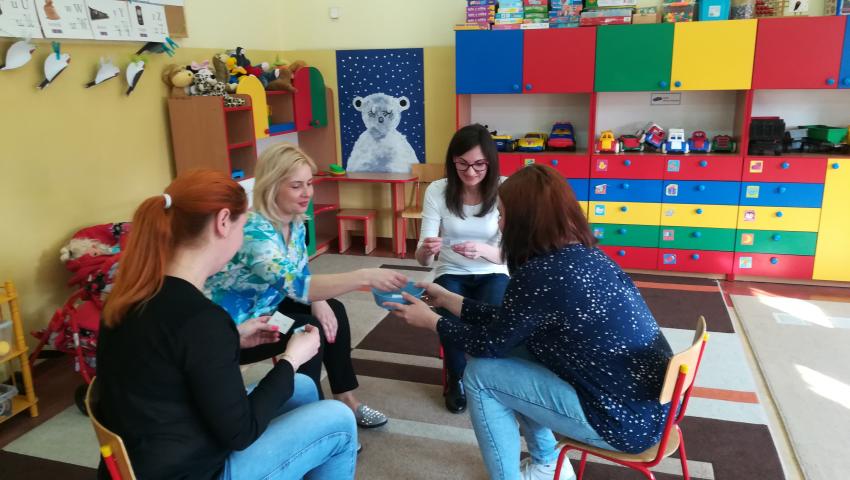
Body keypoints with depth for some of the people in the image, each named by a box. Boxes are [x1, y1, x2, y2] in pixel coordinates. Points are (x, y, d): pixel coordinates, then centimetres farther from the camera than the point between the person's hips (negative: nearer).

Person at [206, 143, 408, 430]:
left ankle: (345, 399, 10)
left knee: (333, 310, -2)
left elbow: (302, 276, 6)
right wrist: (365, 277, -51)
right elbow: (294, 285, -45)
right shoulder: (253, 231, -32)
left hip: (264, 309, 9)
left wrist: (318, 301, -16)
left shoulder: (295, 223, -5)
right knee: (309, 330, -24)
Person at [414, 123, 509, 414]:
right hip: (451, 274, 1)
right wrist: (425, 250, -38)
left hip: (492, 274, 0)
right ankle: (457, 380, 1)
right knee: (453, 318, -29)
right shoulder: (437, 191, -11)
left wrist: (483, 250, -35)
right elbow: (423, 259, -12)